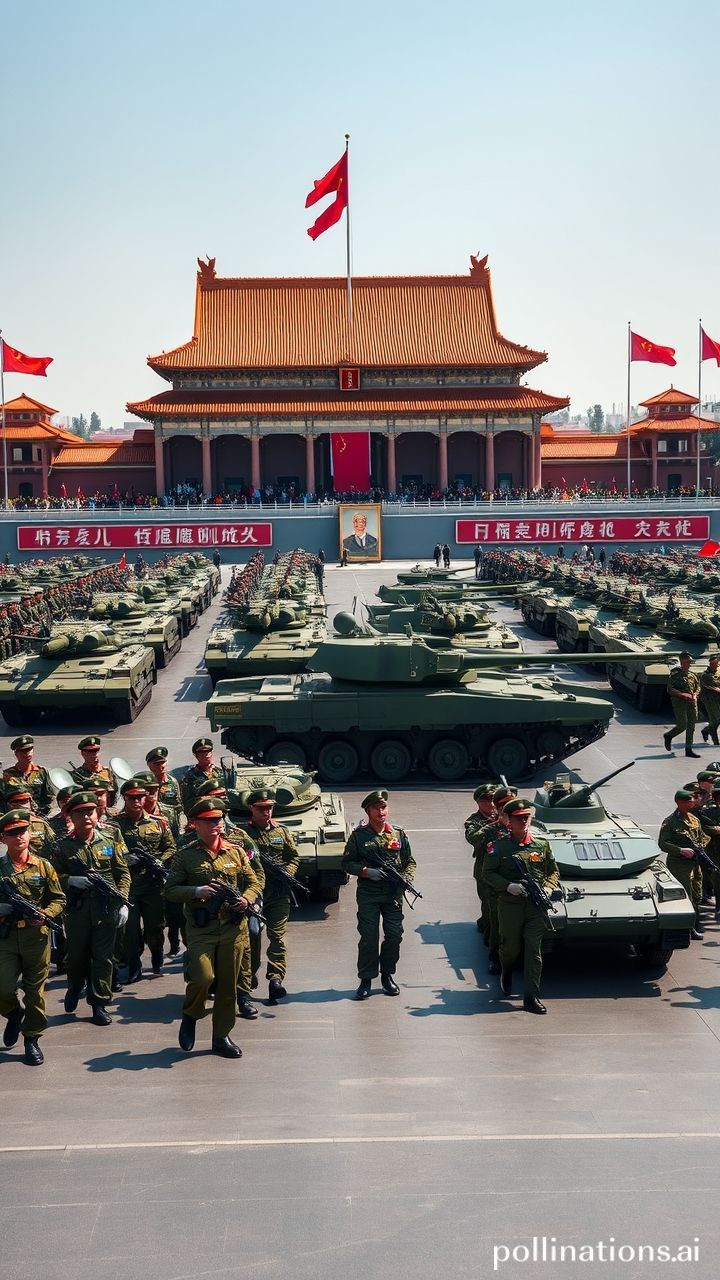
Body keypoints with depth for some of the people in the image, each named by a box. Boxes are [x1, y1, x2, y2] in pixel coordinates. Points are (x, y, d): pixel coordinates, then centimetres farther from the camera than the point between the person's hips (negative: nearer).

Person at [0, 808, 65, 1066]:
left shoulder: (43, 866, 2)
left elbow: (59, 900, 4)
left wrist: (42, 914, -14)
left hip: (37, 937, 0)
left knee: (35, 991, 5)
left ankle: (32, 1039, 20)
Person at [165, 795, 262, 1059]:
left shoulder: (235, 852, 10)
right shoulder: (185, 855, 1)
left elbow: (254, 883, 14)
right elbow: (170, 891, 0)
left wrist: (246, 899, -8)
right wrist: (197, 892, -16)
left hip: (233, 927, 3)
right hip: (201, 928, -3)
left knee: (228, 984, 7)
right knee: (203, 976, -19)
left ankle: (222, 1037, 21)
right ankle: (190, 1017, 12)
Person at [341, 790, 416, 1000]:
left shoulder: (399, 834, 8)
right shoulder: (358, 835, 0)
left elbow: (410, 861, 13)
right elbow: (347, 863, 2)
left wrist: (406, 878, -6)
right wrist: (366, 871, -13)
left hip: (393, 894, 2)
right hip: (368, 894, -2)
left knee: (394, 935, 4)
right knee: (368, 937, -2)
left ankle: (387, 975, 21)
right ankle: (366, 980, 7)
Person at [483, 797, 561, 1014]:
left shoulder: (542, 845, 8)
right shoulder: (499, 846, 0)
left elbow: (553, 872, 15)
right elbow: (488, 872, 0)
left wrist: (548, 888, -4)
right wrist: (508, 886, -14)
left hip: (536, 906, 1)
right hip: (510, 905, -1)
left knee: (534, 951, -4)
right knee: (511, 947, 8)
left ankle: (531, 998, -1)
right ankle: (506, 970, 45)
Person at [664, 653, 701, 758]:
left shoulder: (692, 675, 12)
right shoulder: (675, 675, -6)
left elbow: (698, 687, 21)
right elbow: (670, 689, -11)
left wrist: (695, 695, 0)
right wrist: (683, 694, -19)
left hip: (692, 702, 6)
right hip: (679, 702, -6)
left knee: (691, 726, 4)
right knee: (682, 725, -11)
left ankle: (689, 749, 9)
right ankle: (668, 736, 18)